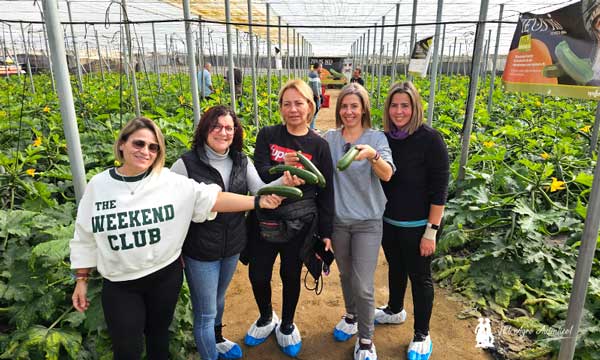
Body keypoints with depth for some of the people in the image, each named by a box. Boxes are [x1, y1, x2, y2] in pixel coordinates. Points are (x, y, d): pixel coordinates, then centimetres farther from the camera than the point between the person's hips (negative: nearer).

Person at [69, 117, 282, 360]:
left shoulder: (170, 182, -11)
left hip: (166, 277, 0)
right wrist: (81, 280, 5)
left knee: (159, 334, 20)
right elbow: (85, 238, 3)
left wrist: (258, 201, -26)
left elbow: (212, 199, -17)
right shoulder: (98, 185, -6)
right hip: (119, 285, 1)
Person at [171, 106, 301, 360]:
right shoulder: (187, 164, -16)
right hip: (200, 251, -5)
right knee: (205, 313, 9)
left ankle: (217, 339, 55)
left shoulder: (242, 162, -1)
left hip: (233, 246, 5)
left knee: (219, 298, 29)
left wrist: (283, 182, -31)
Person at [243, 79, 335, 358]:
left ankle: (286, 325, 42)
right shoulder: (267, 135, -2)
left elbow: (326, 191, -1)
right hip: (264, 220, 1)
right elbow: (258, 174, -12)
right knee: (257, 275, 12)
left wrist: (326, 232, -2)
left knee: (291, 275, 14)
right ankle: (266, 318, 43)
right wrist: (282, 167, -33)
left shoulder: (319, 145, -3)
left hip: (300, 223, -1)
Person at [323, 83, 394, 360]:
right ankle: (351, 315, 46)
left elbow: (387, 175, -22)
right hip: (338, 220, 3)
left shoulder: (376, 138, -8)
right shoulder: (330, 138, -1)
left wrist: (372, 155, -41)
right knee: (346, 275, 20)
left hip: (368, 222, -3)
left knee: (363, 286, -2)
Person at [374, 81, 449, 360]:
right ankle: (394, 311, 48)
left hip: (417, 225, -4)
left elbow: (439, 189, -15)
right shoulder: (384, 137, -2)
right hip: (388, 221, 5)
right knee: (395, 268, 24)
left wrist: (431, 231, -16)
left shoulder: (430, 139, -16)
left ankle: (422, 335, 31)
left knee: (419, 277, 12)